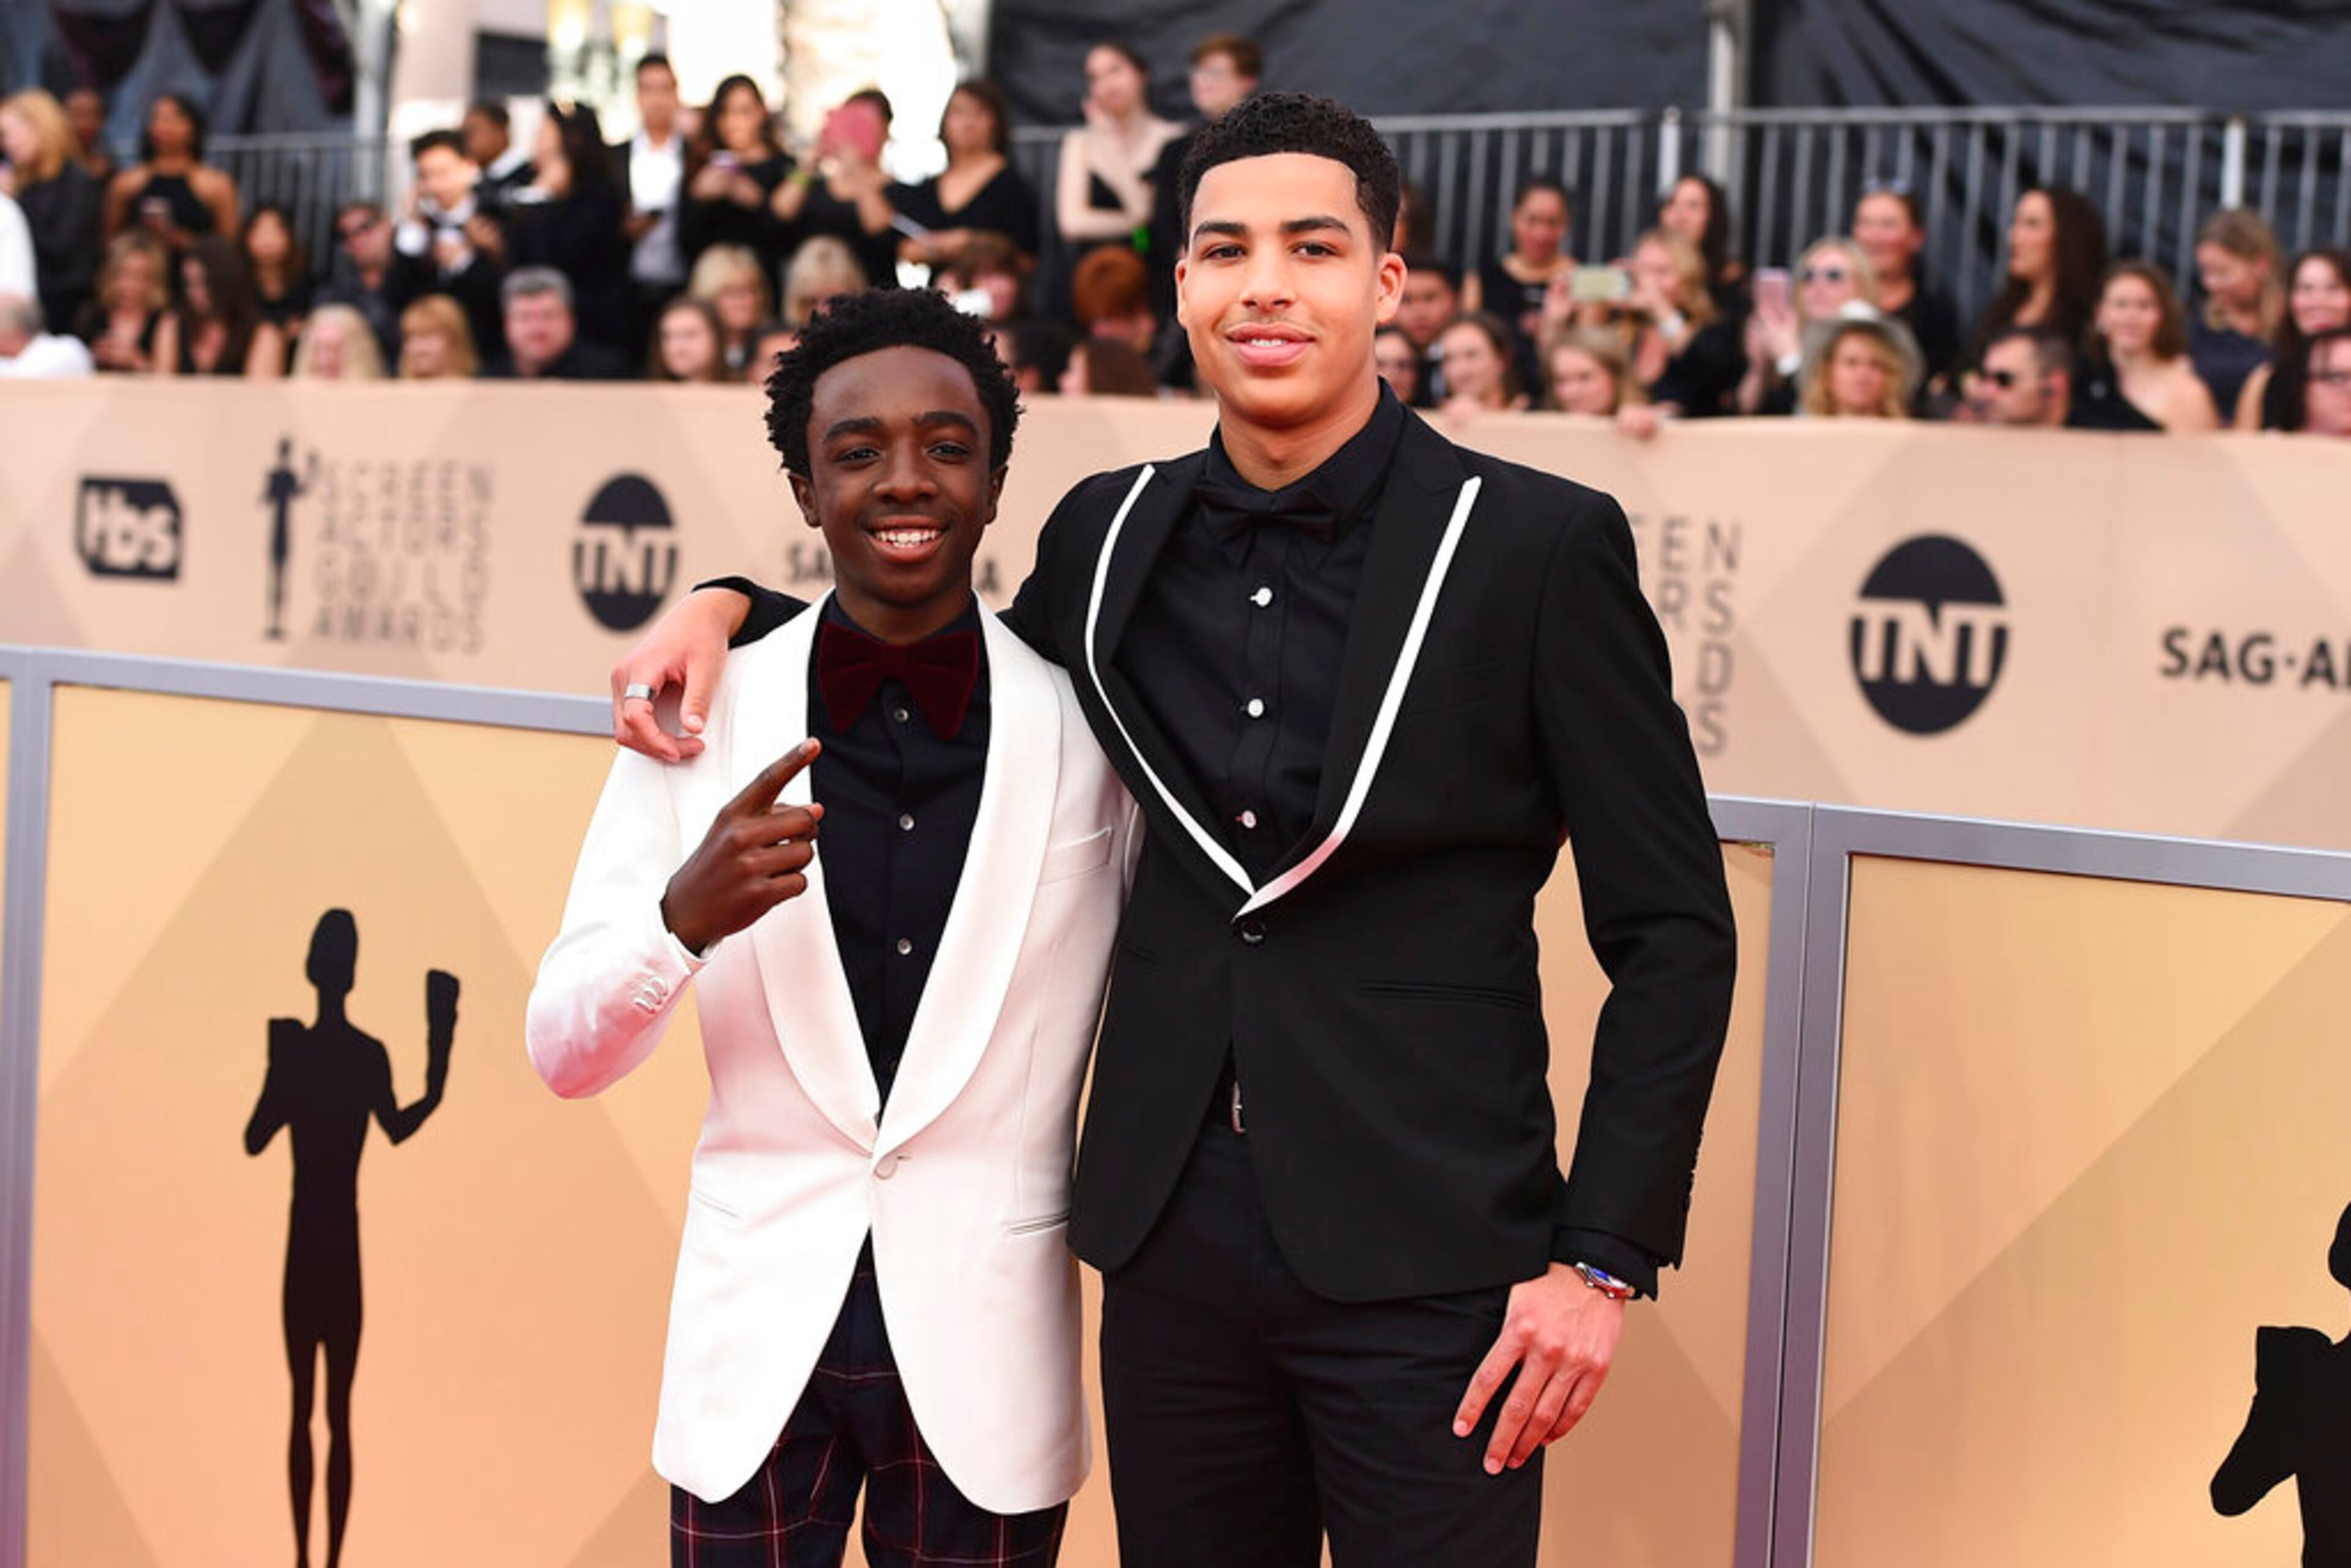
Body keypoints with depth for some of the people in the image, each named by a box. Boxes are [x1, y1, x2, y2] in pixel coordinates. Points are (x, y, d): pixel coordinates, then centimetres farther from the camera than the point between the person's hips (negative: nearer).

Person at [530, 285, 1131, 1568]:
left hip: (991, 1353, 0)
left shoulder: (1089, 729, -5)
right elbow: (562, 1056, -5)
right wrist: (687, 913, -23)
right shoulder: (706, 718, -4)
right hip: (756, 1344, 1)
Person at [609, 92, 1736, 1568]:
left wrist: (1603, 1258, -10)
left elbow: (1674, 931, -5)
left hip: (1424, 1264, -4)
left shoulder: (1539, 545, -7)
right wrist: (726, 602, 9)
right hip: (1174, 1237, 4)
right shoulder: (1113, 533, 6)